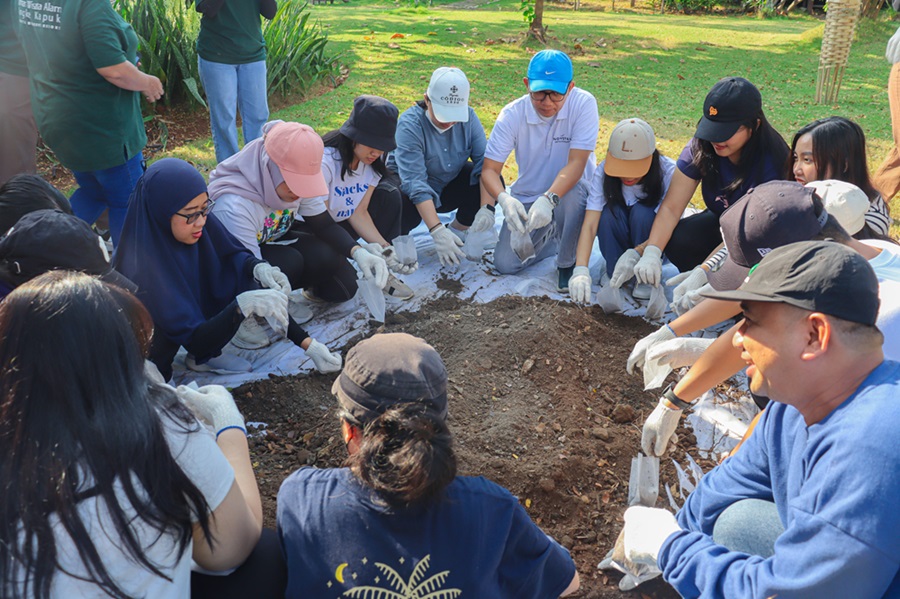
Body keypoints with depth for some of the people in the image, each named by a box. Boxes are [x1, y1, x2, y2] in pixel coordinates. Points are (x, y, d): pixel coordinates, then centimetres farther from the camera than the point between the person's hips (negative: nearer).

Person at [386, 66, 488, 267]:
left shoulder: (468, 117, -16)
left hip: (449, 187, 4)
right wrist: (437, 232, -44)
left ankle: (458, 231, 2)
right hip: (409, 191, -4)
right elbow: (415, 183, -35)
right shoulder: (410, 124, -29)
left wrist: (486, 208, -34)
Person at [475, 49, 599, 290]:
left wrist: (549, 199, -44)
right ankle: (550, 234, 23)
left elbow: (576, 163, -27)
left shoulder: (584, 104, -20)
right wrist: (503, 199, -37)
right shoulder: (512, 114, -14)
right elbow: (489, 169, -15)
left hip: (572, 191, -3)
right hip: (527, 196, 3)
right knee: (504, 264, -9)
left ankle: (567, 263, -10)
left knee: (572, 194, -40)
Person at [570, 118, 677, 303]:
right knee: (608, 212, -31)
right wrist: (581, 270, -44)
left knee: (641, 212, -32)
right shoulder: (603, 172, -23)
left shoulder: (668, 171, -26)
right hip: (617, 238, 1)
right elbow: (590, 225, -30)